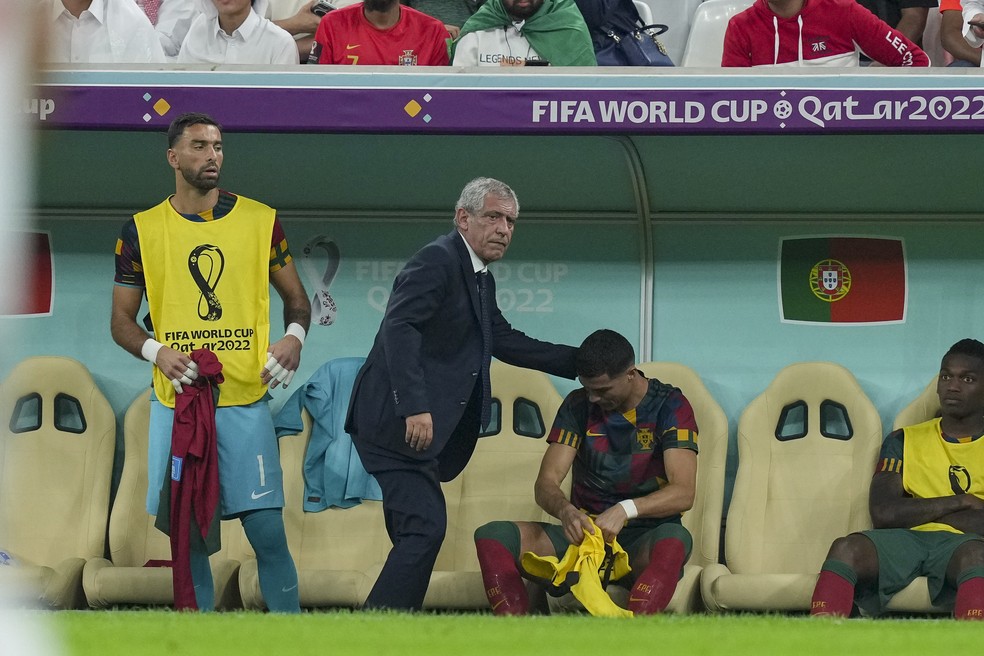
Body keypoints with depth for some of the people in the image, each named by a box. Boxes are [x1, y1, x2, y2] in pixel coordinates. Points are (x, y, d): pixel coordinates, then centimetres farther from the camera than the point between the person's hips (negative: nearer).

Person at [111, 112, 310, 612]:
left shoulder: (260, 220, 6)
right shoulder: (142, 231, 5)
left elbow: (295, 297, 14)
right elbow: (122, 320, 8)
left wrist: (293, 337, -8)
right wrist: (157, 352, -12)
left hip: (245, 400, -1)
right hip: (175, 403, 1)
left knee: (267, 531, -5)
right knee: (187, 537, 4)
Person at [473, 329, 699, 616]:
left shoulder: (670, 407, -4)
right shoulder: (578, 406, 6)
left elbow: (683, 493, -15)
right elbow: (545, 484, -2)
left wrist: (626, 509, -34)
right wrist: (564, 510, -27)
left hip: (644, 539, -4)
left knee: (674, 540, -40)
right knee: (492, 536, -21)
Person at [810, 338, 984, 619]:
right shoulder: (904, 441, 22)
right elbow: (883, 513, 5)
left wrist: (920, 511, 4)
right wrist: (959, 503, 2)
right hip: (905, 540, 3)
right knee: (846, 549, -32)